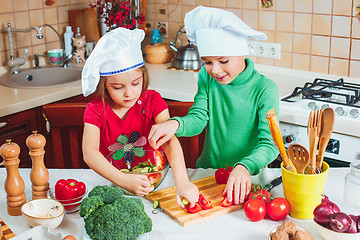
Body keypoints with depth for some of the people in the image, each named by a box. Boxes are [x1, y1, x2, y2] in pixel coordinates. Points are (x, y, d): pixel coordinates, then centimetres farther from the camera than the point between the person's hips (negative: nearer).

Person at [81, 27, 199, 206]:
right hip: (111, 182, 0)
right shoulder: (96, 110, -10)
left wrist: (182, 182, -41)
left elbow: (170, 141, -23)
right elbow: (89, 153, -24)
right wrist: (124, 181, -41)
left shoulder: (152, 101, -9)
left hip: (151, 178, 0)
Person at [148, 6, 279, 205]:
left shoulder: (264, 89, -12)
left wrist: (244, 167, -38)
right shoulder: (207, 78, 1)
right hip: (207, 170, 2)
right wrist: (175, 124, -31)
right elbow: (198, 118, -7)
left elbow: (270, 143, -18)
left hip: (248, 176, -2)